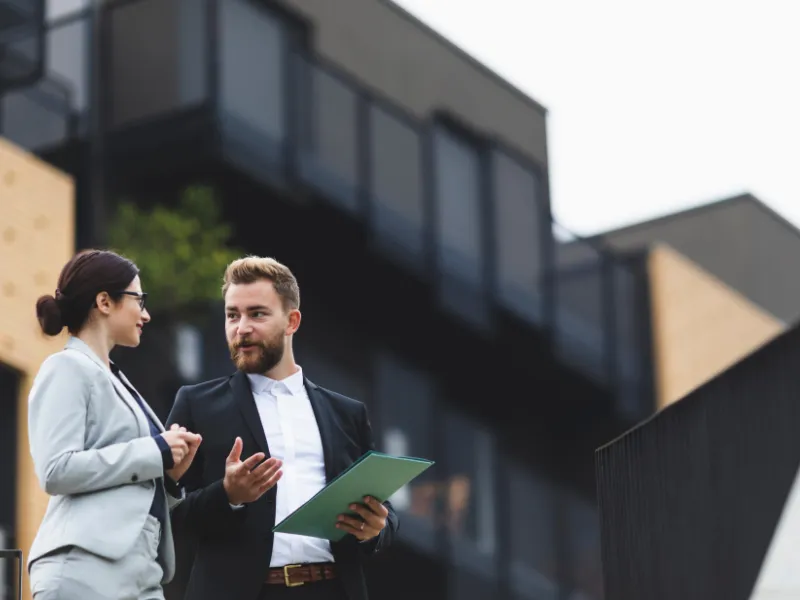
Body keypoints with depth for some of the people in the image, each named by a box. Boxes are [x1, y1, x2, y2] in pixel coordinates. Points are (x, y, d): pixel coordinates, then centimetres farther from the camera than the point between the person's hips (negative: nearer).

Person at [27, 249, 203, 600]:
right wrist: (153, 453, -10)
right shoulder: (68, 368, -1)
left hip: (140, 571, 9)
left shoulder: (115, 380, 23)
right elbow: (55, 471, -15)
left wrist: (168, 472, 5)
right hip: (88, 570, -9)